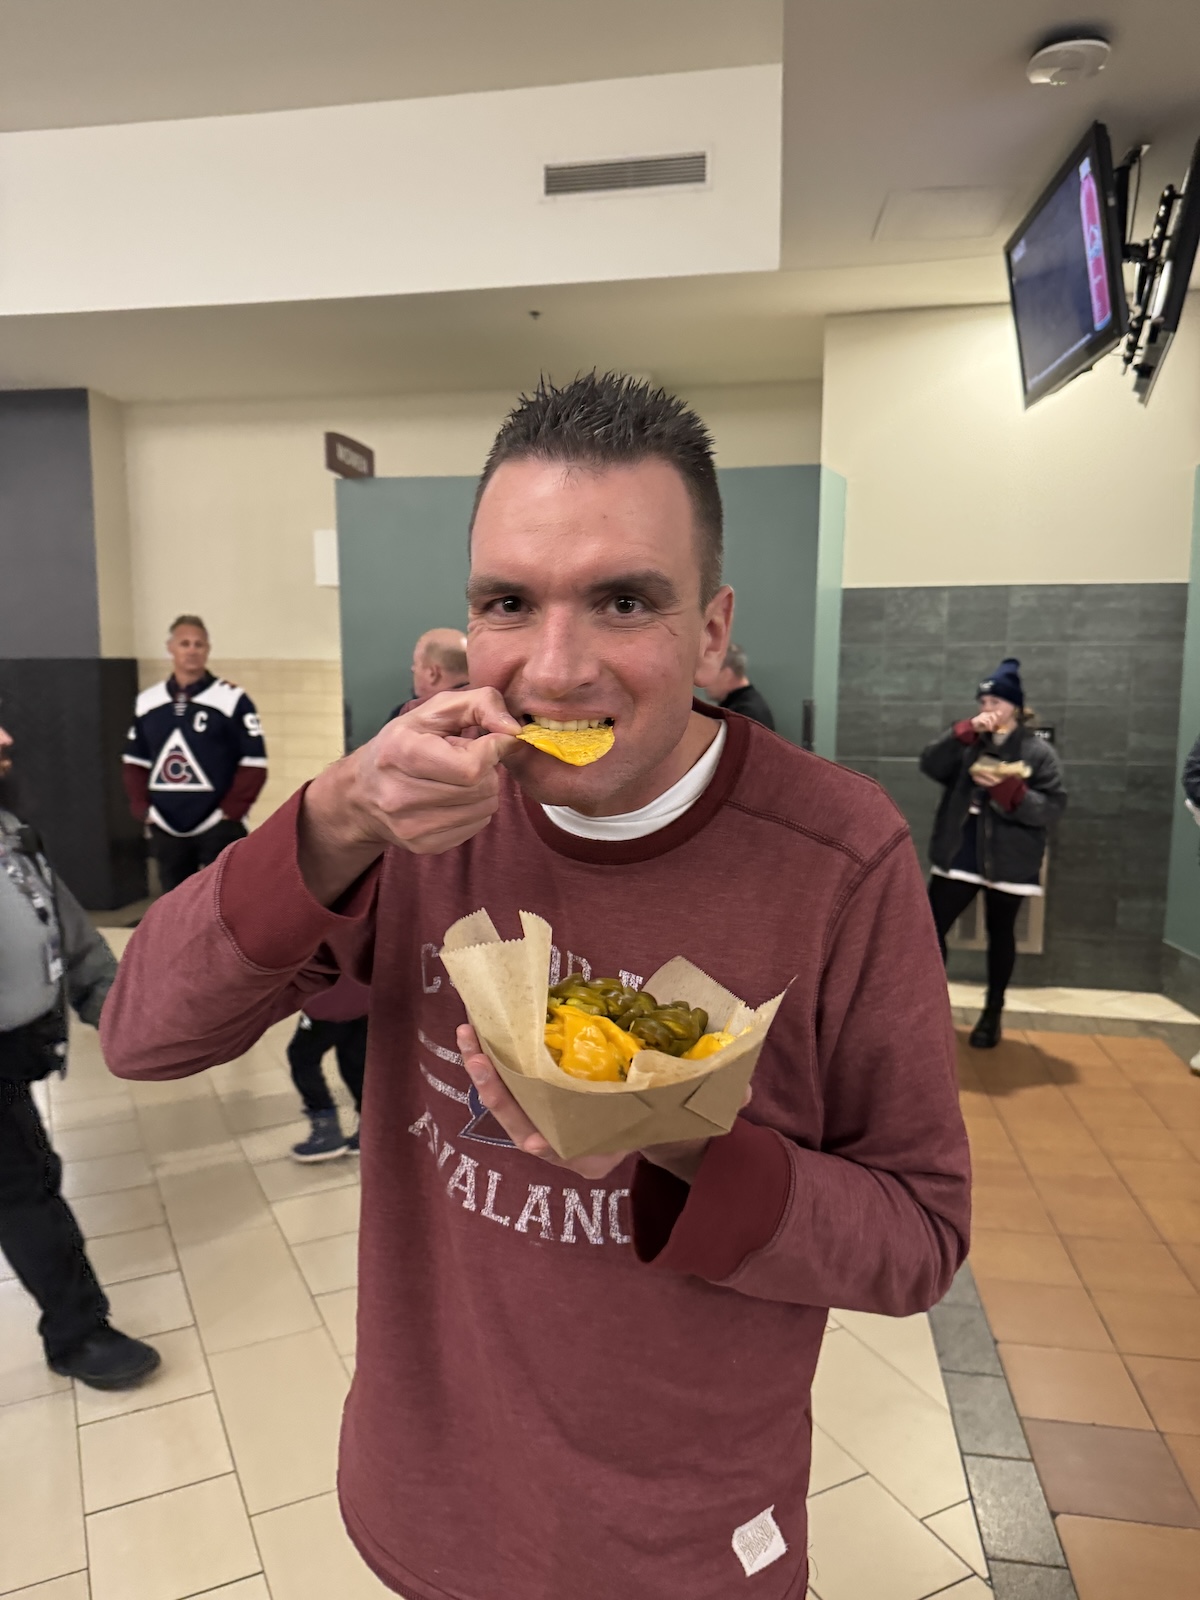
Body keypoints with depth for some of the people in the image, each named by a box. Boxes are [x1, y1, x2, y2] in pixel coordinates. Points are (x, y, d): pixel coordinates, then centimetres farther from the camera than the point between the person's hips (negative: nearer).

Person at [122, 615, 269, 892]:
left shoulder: (232, 699, -8)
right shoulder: (146, 702, 8)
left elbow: (254, 764, -8)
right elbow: (134, 762, 16)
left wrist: (230, 810, -12)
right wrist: (143, 808, 3)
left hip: (218, 827, -5)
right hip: (166, 829, 5)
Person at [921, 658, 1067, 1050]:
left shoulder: (1038, 751, -4)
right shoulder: (967, 741, 6)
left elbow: (1052, 806, -11)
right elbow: (930, 765, -10)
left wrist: (1007, 788, -24)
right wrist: (965, 731, -20)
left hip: (1008, 862, -3)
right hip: (959, 855, 3)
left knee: (1000, 934, 12)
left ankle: (992, 1013, 26)